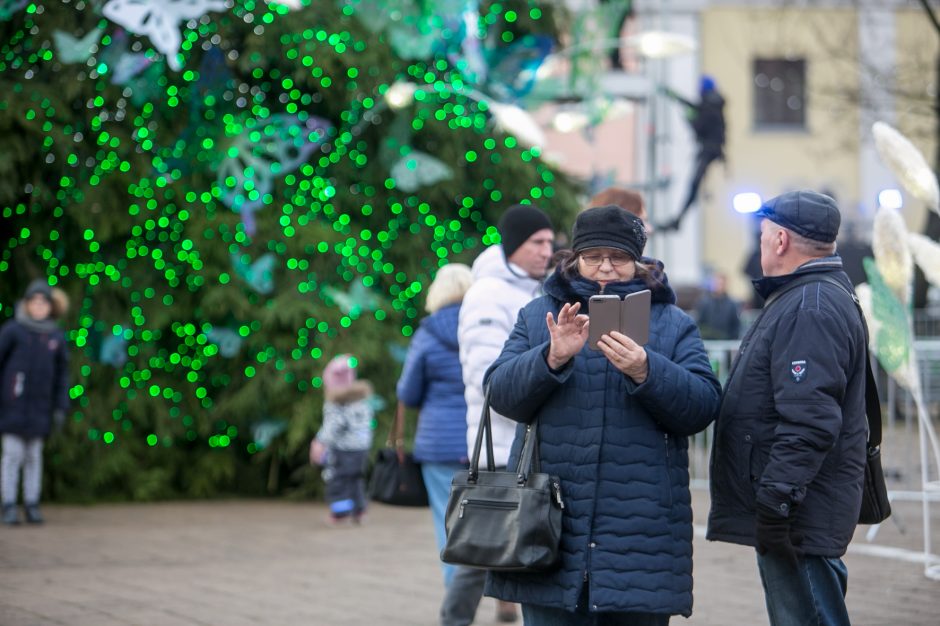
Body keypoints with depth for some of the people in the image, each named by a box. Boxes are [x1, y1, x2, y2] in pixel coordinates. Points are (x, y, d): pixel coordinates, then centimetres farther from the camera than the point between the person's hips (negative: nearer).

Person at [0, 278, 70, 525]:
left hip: (39, 408, 3)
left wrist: (61, 408, 4)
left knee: (34, 455, 7)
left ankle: (32, 506, 13)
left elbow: (62, 374, 9)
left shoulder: (56, 336, 5)